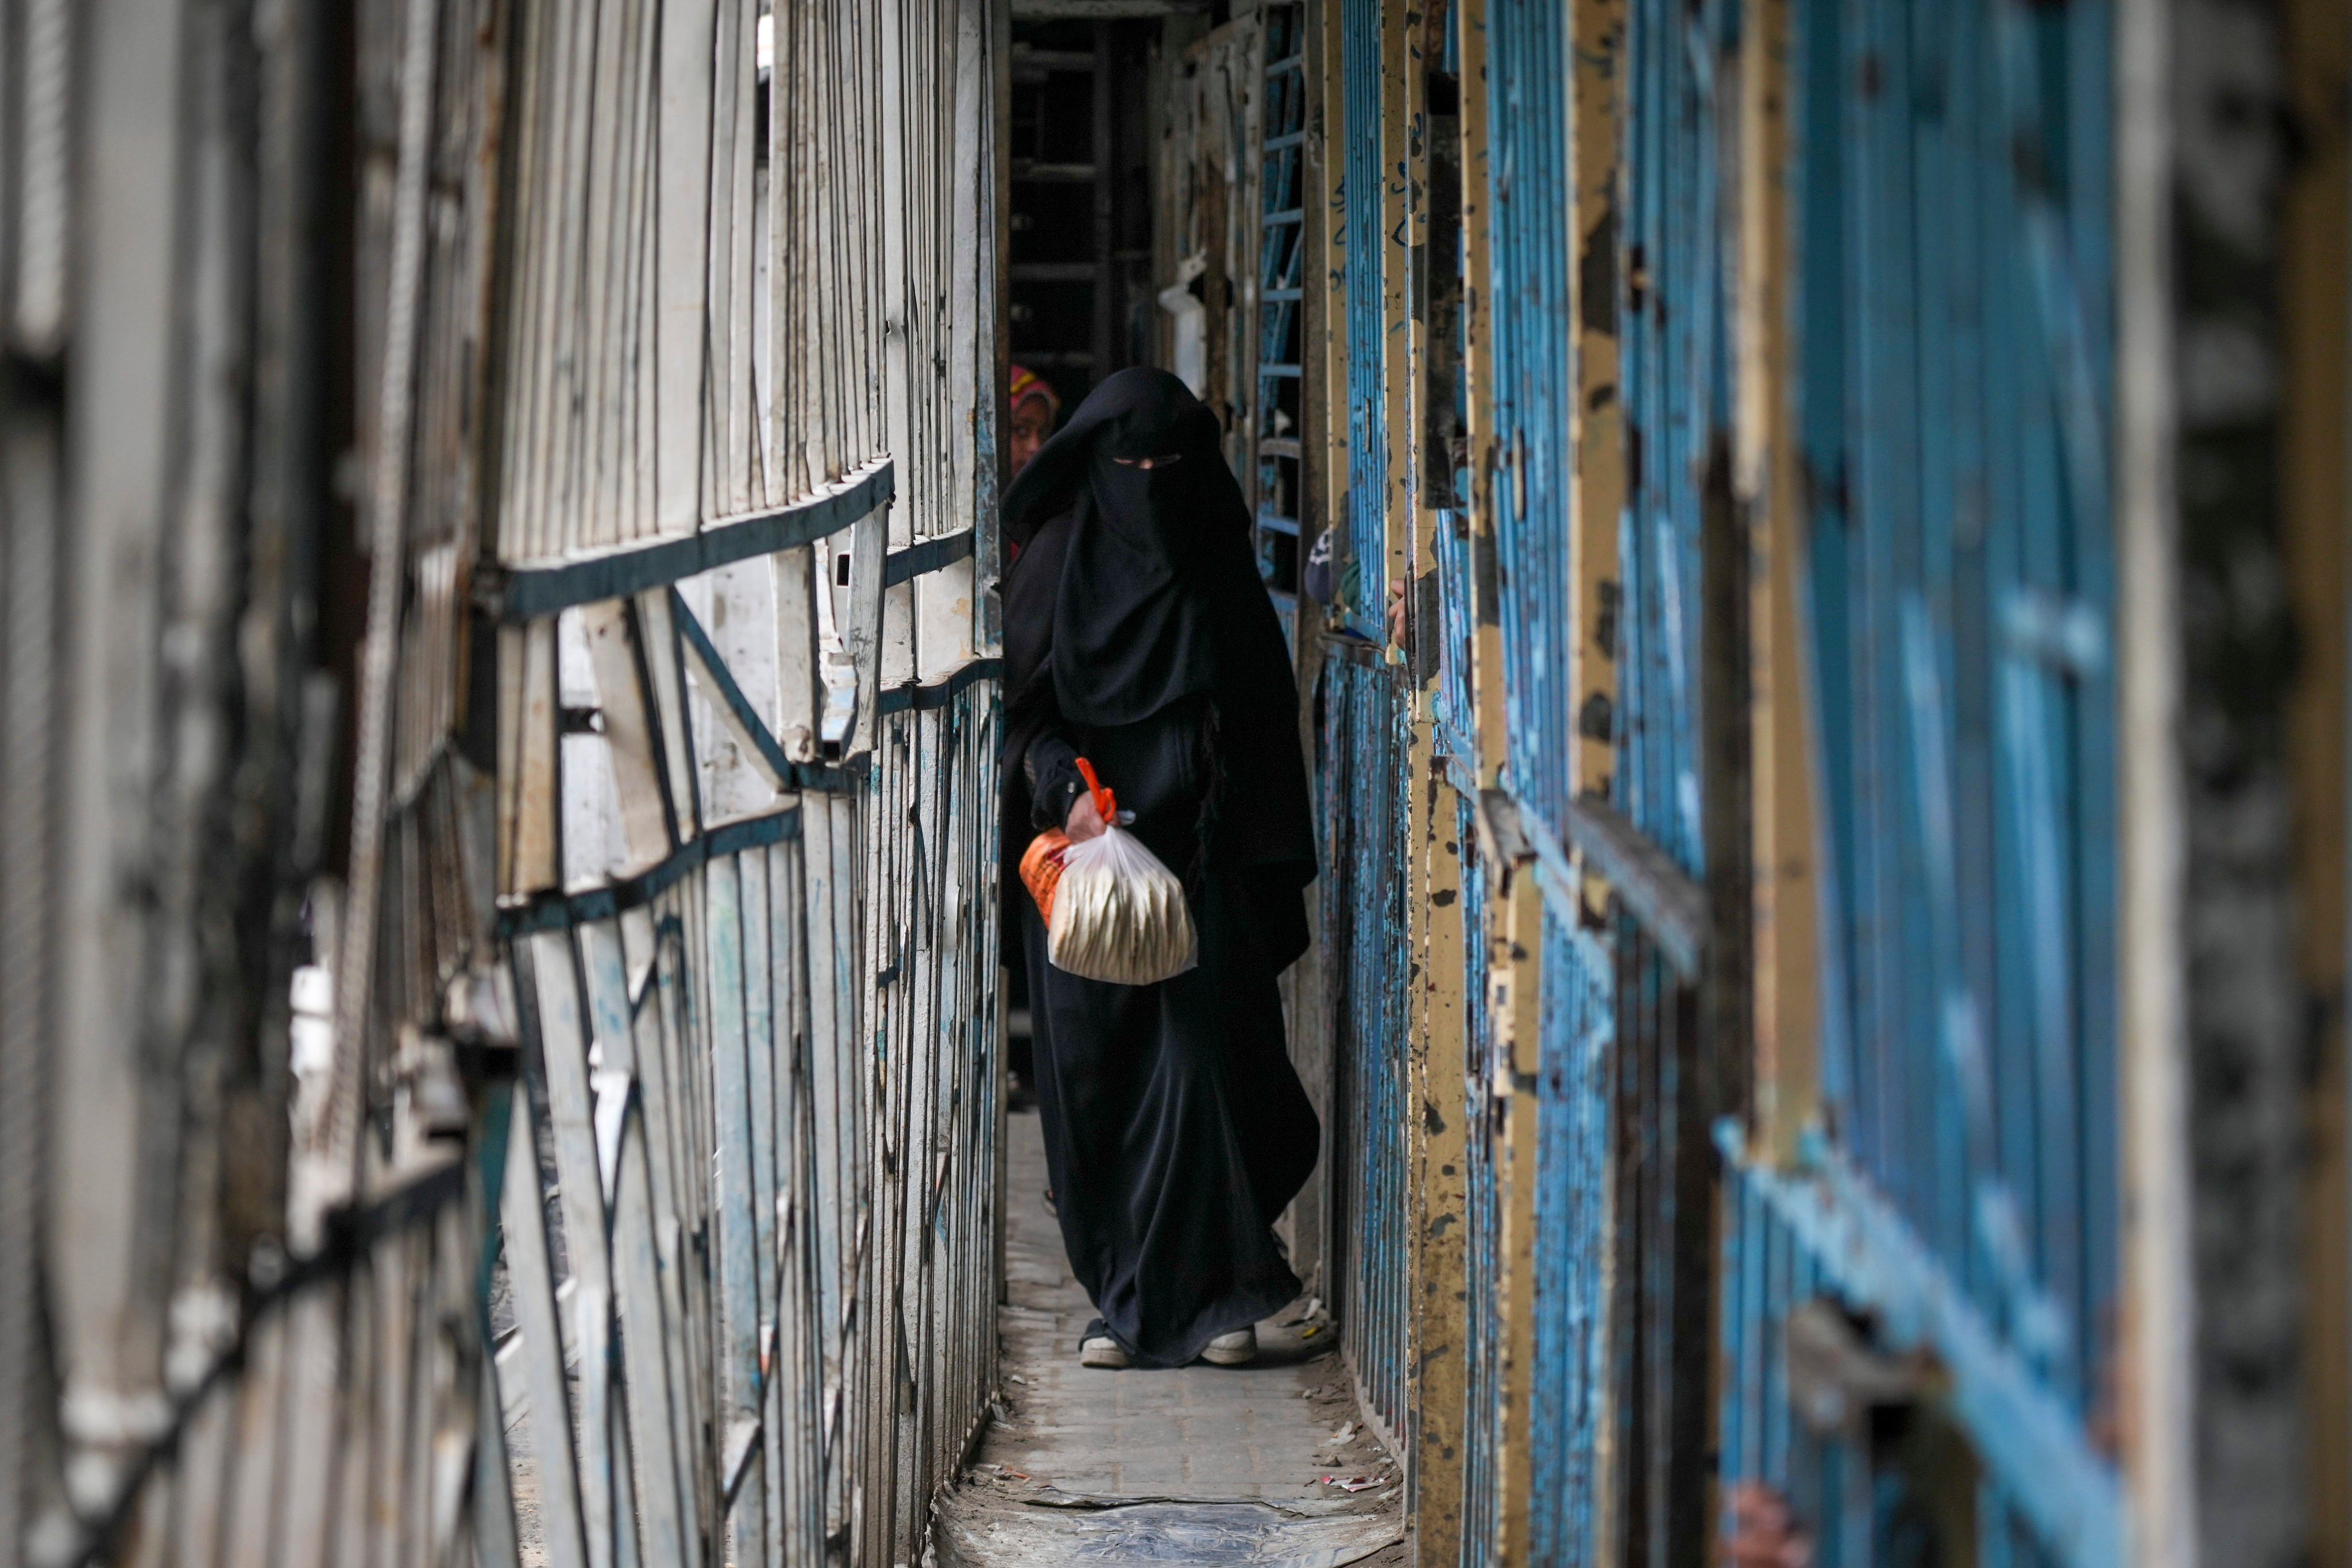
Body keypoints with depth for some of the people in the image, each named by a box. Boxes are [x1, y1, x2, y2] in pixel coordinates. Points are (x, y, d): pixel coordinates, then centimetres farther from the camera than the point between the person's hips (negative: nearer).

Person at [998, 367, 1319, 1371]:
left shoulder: (1221, 573, 8)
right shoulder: (1058, 560, 4)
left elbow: (1265, 722, 10)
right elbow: (1022, 704, 2)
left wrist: (1272, 863, 4)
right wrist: (1064, 788, -17)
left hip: (1198, 854, 0)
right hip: (1085, 851, 0)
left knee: (1200, 1056, -6)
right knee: (1090, 1072, 0)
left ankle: (1214, 1296, 2)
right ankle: (1120, 1301, 8)